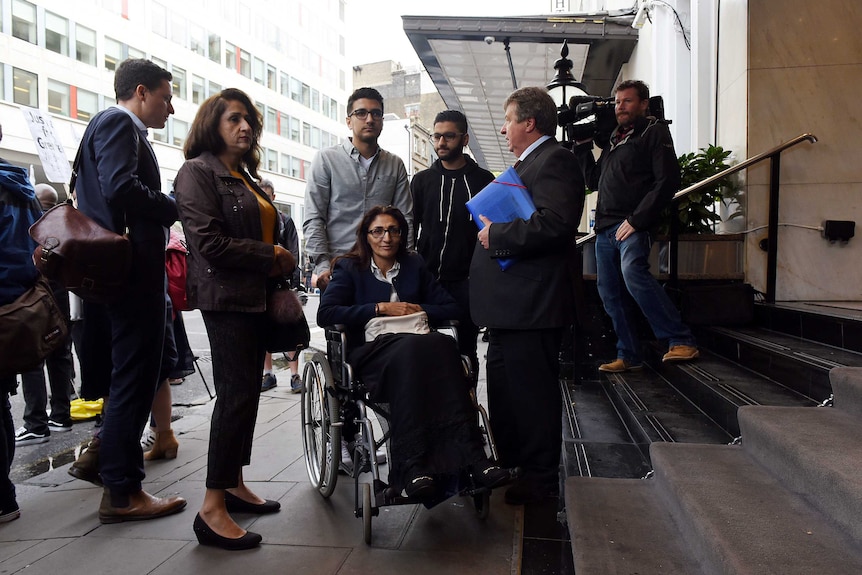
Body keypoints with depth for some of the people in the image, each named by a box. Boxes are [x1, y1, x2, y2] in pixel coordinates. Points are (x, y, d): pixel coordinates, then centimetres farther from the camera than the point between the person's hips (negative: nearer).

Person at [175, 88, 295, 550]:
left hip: (255, 296, 8)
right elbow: (209, 242, -17)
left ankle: (233, 484, 23)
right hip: (224, 297, -8)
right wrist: (271, 256, -12)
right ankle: (212, 508, -2)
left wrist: (279, 263, 3)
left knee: (246, 391, 11)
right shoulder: (198, 171, -6)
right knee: (237, 393, -10)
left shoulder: (246, 178, 20)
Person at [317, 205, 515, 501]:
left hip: (417, 344, 3)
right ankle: (412, 463, -45)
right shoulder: (350, 268, 14)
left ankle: (470, 454, -43)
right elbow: (325, 314, -3)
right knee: (411, 350, -39)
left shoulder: (415, 265, 22)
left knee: (443, 344, -35)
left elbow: (451, 308, 18)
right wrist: (380, 308, -6)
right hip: (372, 351, -3)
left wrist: (419, 309, 0)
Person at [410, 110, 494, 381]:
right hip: (427, 278, 2)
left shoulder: (483, 180, 4)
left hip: (467, 280, -2)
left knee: (466, 349, 9)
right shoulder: (422, 180, 10)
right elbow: (409, 227, 10)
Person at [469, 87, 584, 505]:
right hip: (510, 302, 11)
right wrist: (492, 225, 10)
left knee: (532, 388, -1)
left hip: (530, 302, -11)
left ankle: (541, 476, 14)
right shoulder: (527, 164, 20)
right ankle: (509, 460, 34)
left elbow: (554, 223, -27)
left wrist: (496, 234, -20)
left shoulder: (554, 161, -13)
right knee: (502, 385, 19)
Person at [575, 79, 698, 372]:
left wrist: (637, 219, -17)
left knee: (633, 272, -30)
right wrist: (583, 148, 17)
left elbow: (667, 181, -10)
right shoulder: (613, 140, 24)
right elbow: (594, 181, 27)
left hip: (632, 227, -8)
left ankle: (682, 340, -24)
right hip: (605, 228, 8)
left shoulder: (654, 132, 2)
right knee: (610, 293, 4)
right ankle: (628, 356, 13)